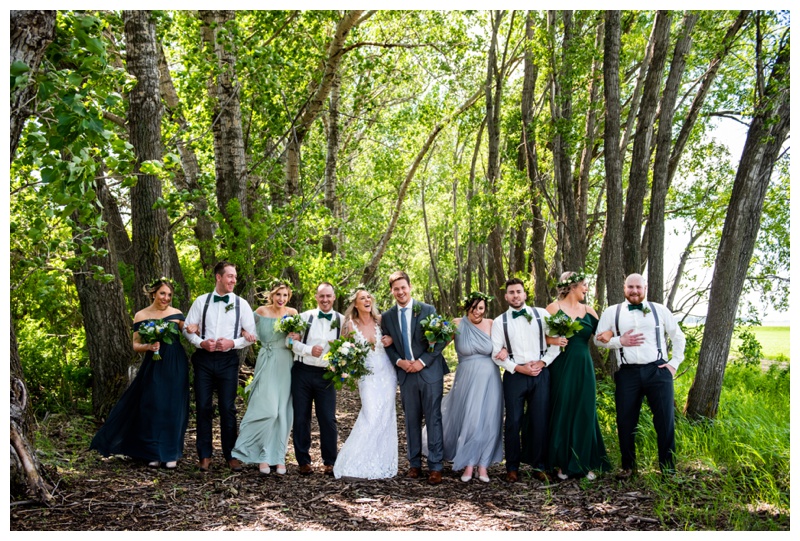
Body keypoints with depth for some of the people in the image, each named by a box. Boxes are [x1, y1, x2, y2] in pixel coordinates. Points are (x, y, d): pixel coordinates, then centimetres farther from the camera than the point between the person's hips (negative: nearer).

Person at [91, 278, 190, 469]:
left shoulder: (176, 314, 2)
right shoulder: (141, 316, 1)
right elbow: (136, 345, 3)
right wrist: (148, 347, -17)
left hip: (175, 367, 0)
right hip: (153, 367, 0)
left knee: (173, 409, 3)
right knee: (152, 408, 4)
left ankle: (171, 454, 13)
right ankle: (153, 454, 17)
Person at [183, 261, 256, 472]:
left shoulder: (241, 304, 2)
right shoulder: (201, 301, 5)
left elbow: (251, 334, 2)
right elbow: (188, 328, 7)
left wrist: (233, 342, -13)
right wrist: (201, 342, -10)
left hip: (228, 359, -1)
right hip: (204, 358, 1)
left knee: (228, 408, 2)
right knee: (203, 407, 5)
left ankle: (231, 455, 13)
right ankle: (205, 455, 15)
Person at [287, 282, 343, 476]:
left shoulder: (341, 320, 5)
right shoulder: (305, 316, 3)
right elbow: (291, 342, -2)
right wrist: (309, 350, -16)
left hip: (327, 375, 0)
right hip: (302, 372, 0)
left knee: (328, 419, -1)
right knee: (301, 417, 6)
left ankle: (329, 462, 13)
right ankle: (303, 461, 18)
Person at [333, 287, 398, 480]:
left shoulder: (380, 320, 1)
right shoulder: (351, 324, -3)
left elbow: (393, 336, 16)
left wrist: (391, 340, -6)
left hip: (387, 373, 3)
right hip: (367, 375, -2)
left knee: (385, 417, 3)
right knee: (371, 416, -13)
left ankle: (382, 463, 16)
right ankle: (358, 465, -1)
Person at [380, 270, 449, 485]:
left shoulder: (428, 310, -3)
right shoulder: (387, 316, 7)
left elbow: (440, 339, -4)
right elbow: (387, 346, 11)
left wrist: (423, 361, -12)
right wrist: (398, 361, -8)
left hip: (429, 372, -3)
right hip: (405, 374, 3)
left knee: (433, 419, -1)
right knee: (411, 420, 9)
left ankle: (435, 466, 5)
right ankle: (415, 464, 19)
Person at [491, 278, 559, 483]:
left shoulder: (542, 315, 4)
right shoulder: (499, 322, 3)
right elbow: (496, 354, -1)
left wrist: (543, 362, -7)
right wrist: (518, 368, -10)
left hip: (540, 374, 0)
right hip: (514, 375, 0)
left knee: (540, 422, 4)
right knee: (514, 422, 4)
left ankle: (539, 466, 18)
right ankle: (512, 467, 17)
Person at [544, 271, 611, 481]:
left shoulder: (588, 310, 11)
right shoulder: (554, 308, -3)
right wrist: (554, 340, -21)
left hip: (584, 369, 4)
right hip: (561, 367, -4)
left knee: (585, 414, 5)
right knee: (562, 413, 1)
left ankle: (584, 463, 15)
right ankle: (561, 464, 12)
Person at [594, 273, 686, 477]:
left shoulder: (660, 310, 8)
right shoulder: (612, 312, 7)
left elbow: (678, 337, 15)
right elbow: (599, 338, 8)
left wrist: (674, 363, 6)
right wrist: (619, 341, -8)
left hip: (658, 370, 0)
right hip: (628, 373, 1)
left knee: (665, 421, 0)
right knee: (626, 422, 6)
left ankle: (668, 468, 13)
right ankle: (627, 466, 22)